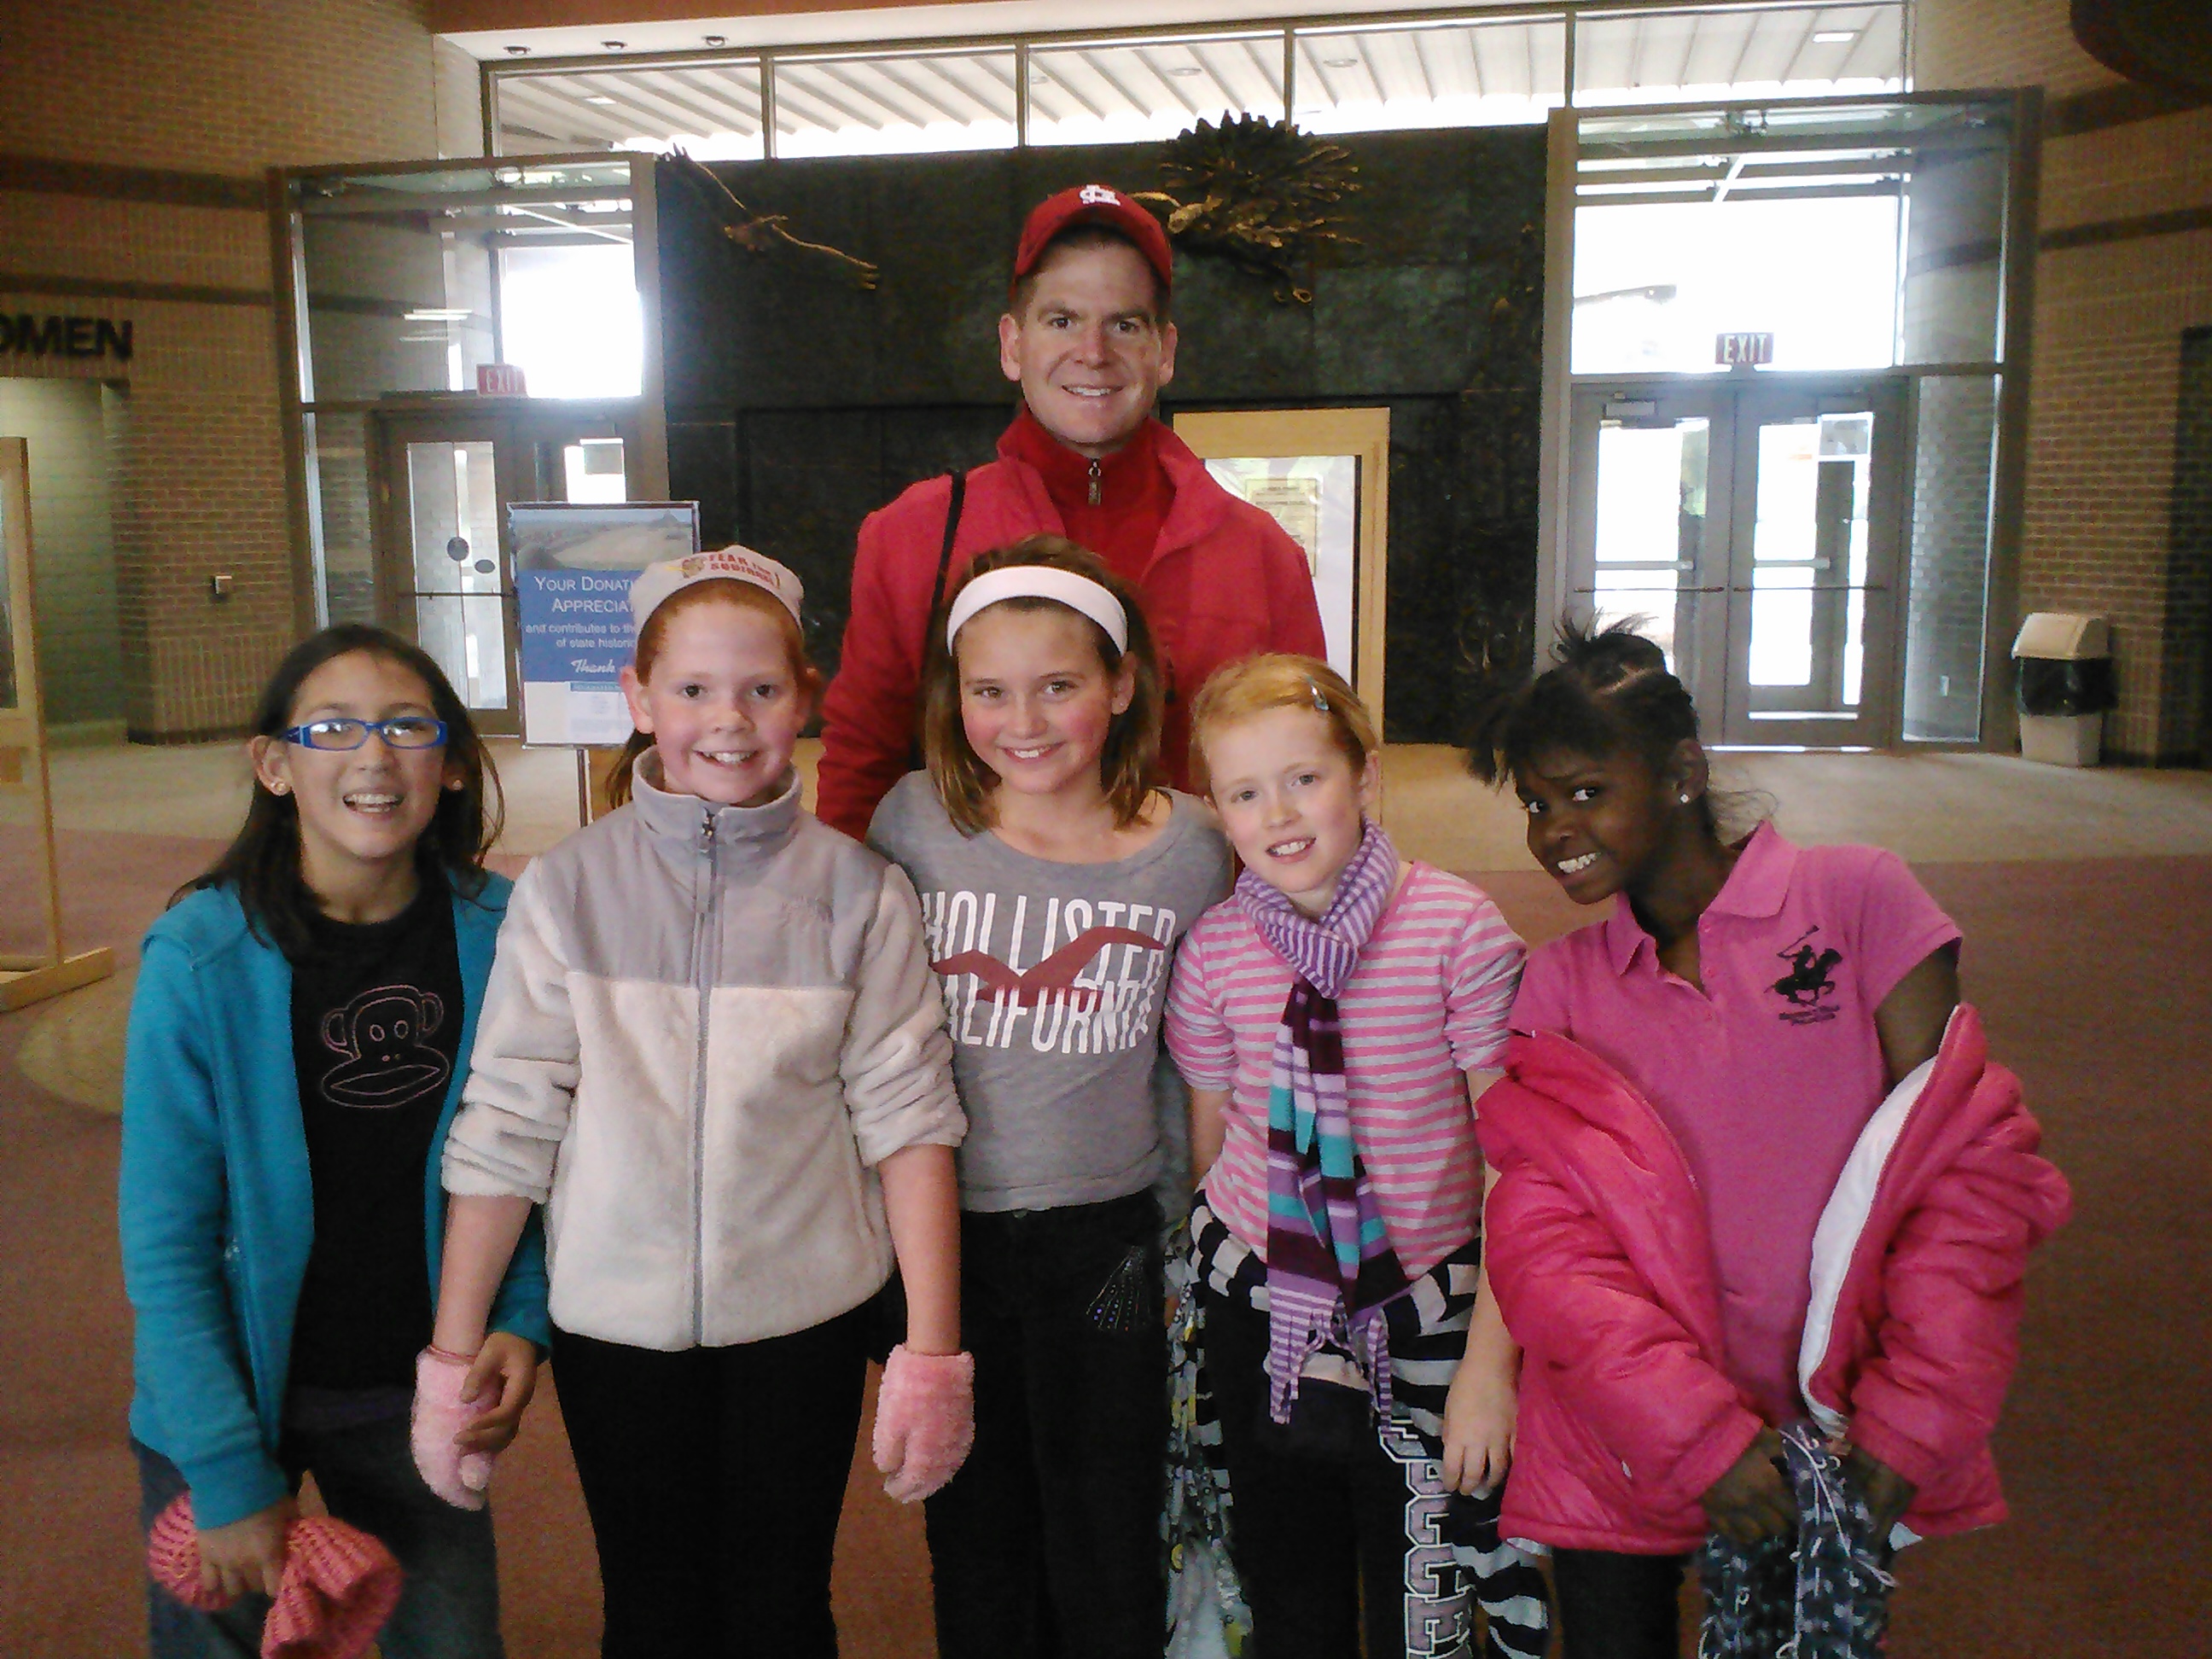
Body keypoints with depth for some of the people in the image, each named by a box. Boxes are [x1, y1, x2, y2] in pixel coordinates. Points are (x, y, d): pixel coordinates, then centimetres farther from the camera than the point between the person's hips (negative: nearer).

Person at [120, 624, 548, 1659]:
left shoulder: (498, 933, -10)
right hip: (226, 1387, -2)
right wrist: (230, 1473, -13)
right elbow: (165, 1243, -13)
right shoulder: (201, 958, -18)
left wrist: (522, 1319, -12)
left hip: (417, 1397, 2)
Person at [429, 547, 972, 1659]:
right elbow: (505, 1125, -3)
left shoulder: (857, 893, -6)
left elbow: (905, 1118, -7)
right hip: (616, 1317, 1)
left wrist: (932, 1355, -9)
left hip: (804, 1316, 0)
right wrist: (453, 1352, -1)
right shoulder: (568, 890, -5)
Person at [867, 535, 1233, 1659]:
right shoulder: (915, 818, -7)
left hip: (1107, 1233, -1)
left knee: (1108, 1560, 12)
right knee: (973, 1542, 18)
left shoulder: (1188, 848, -7)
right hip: (944, 1225, 1)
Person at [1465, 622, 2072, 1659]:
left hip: (1837, 1440, -1)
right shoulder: (1558, 984, 2)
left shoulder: (1857, 898, -4)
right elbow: (1544, 1244, -6)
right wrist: (1699, 1436, -18)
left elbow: (1965, 1159, -6)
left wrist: (1912, 1425, -12)